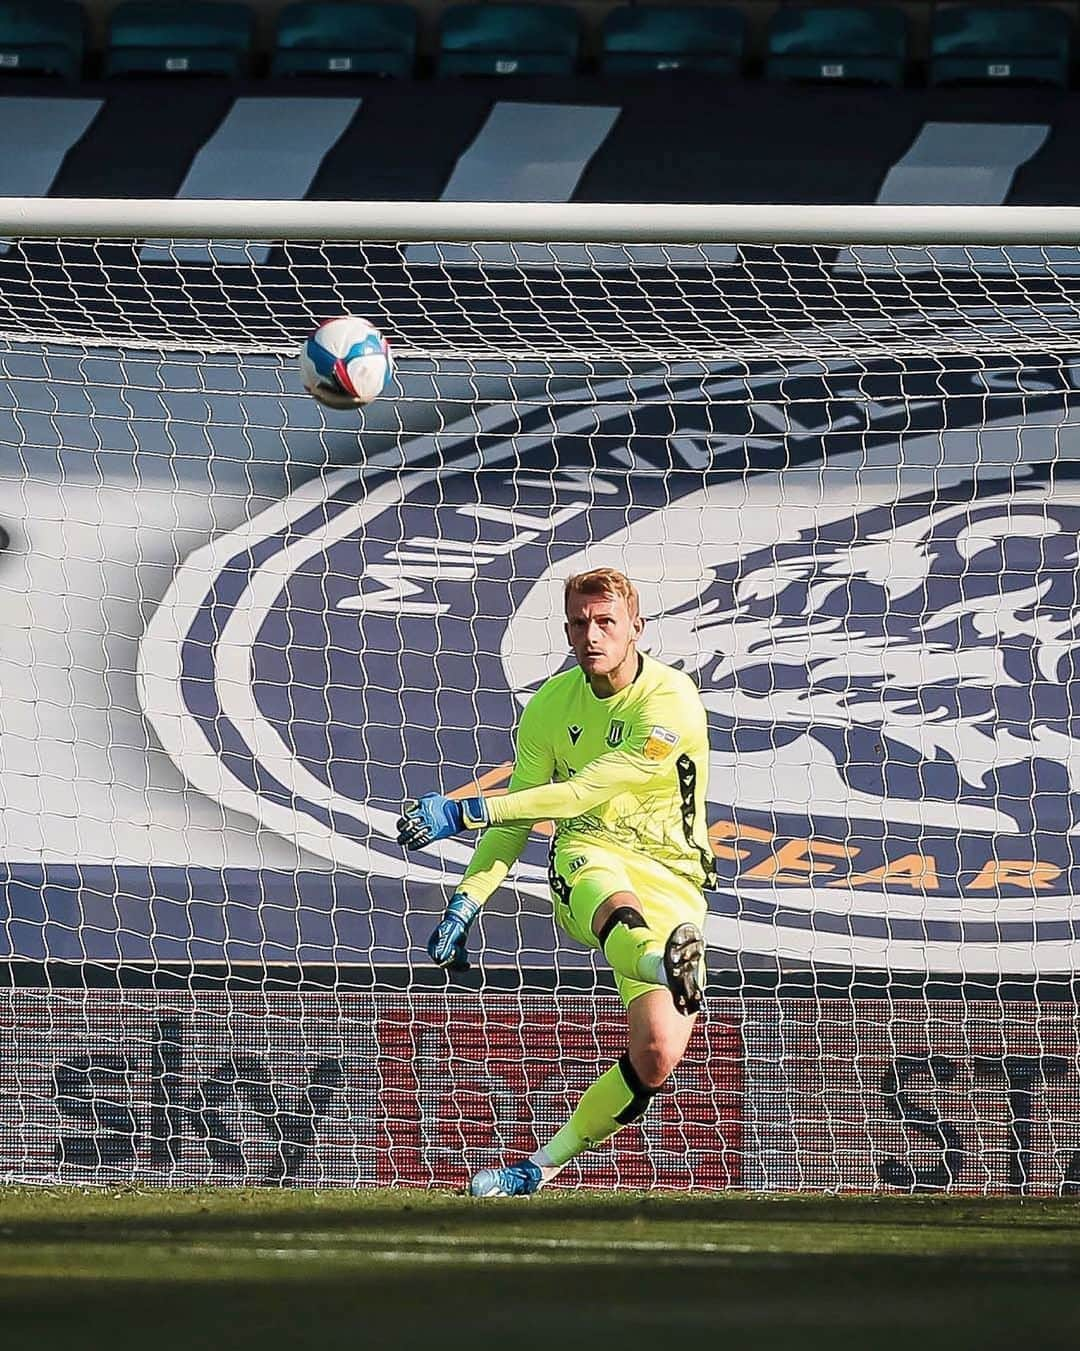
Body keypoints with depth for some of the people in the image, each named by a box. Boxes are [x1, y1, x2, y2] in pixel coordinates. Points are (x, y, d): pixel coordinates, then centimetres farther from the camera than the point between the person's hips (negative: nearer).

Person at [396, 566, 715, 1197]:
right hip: (589, 855, 1)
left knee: (658, 1056, -20)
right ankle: (665, 964, -78)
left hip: (671, 880, -1)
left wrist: (466, 812, -24)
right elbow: (520, 809, 14)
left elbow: (589, 790, -20)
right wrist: (467, 903, 1)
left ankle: (540, 1169, -4)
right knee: (613, 898, -41)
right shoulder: (553, 703, 7)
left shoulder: (671, 699, -11)